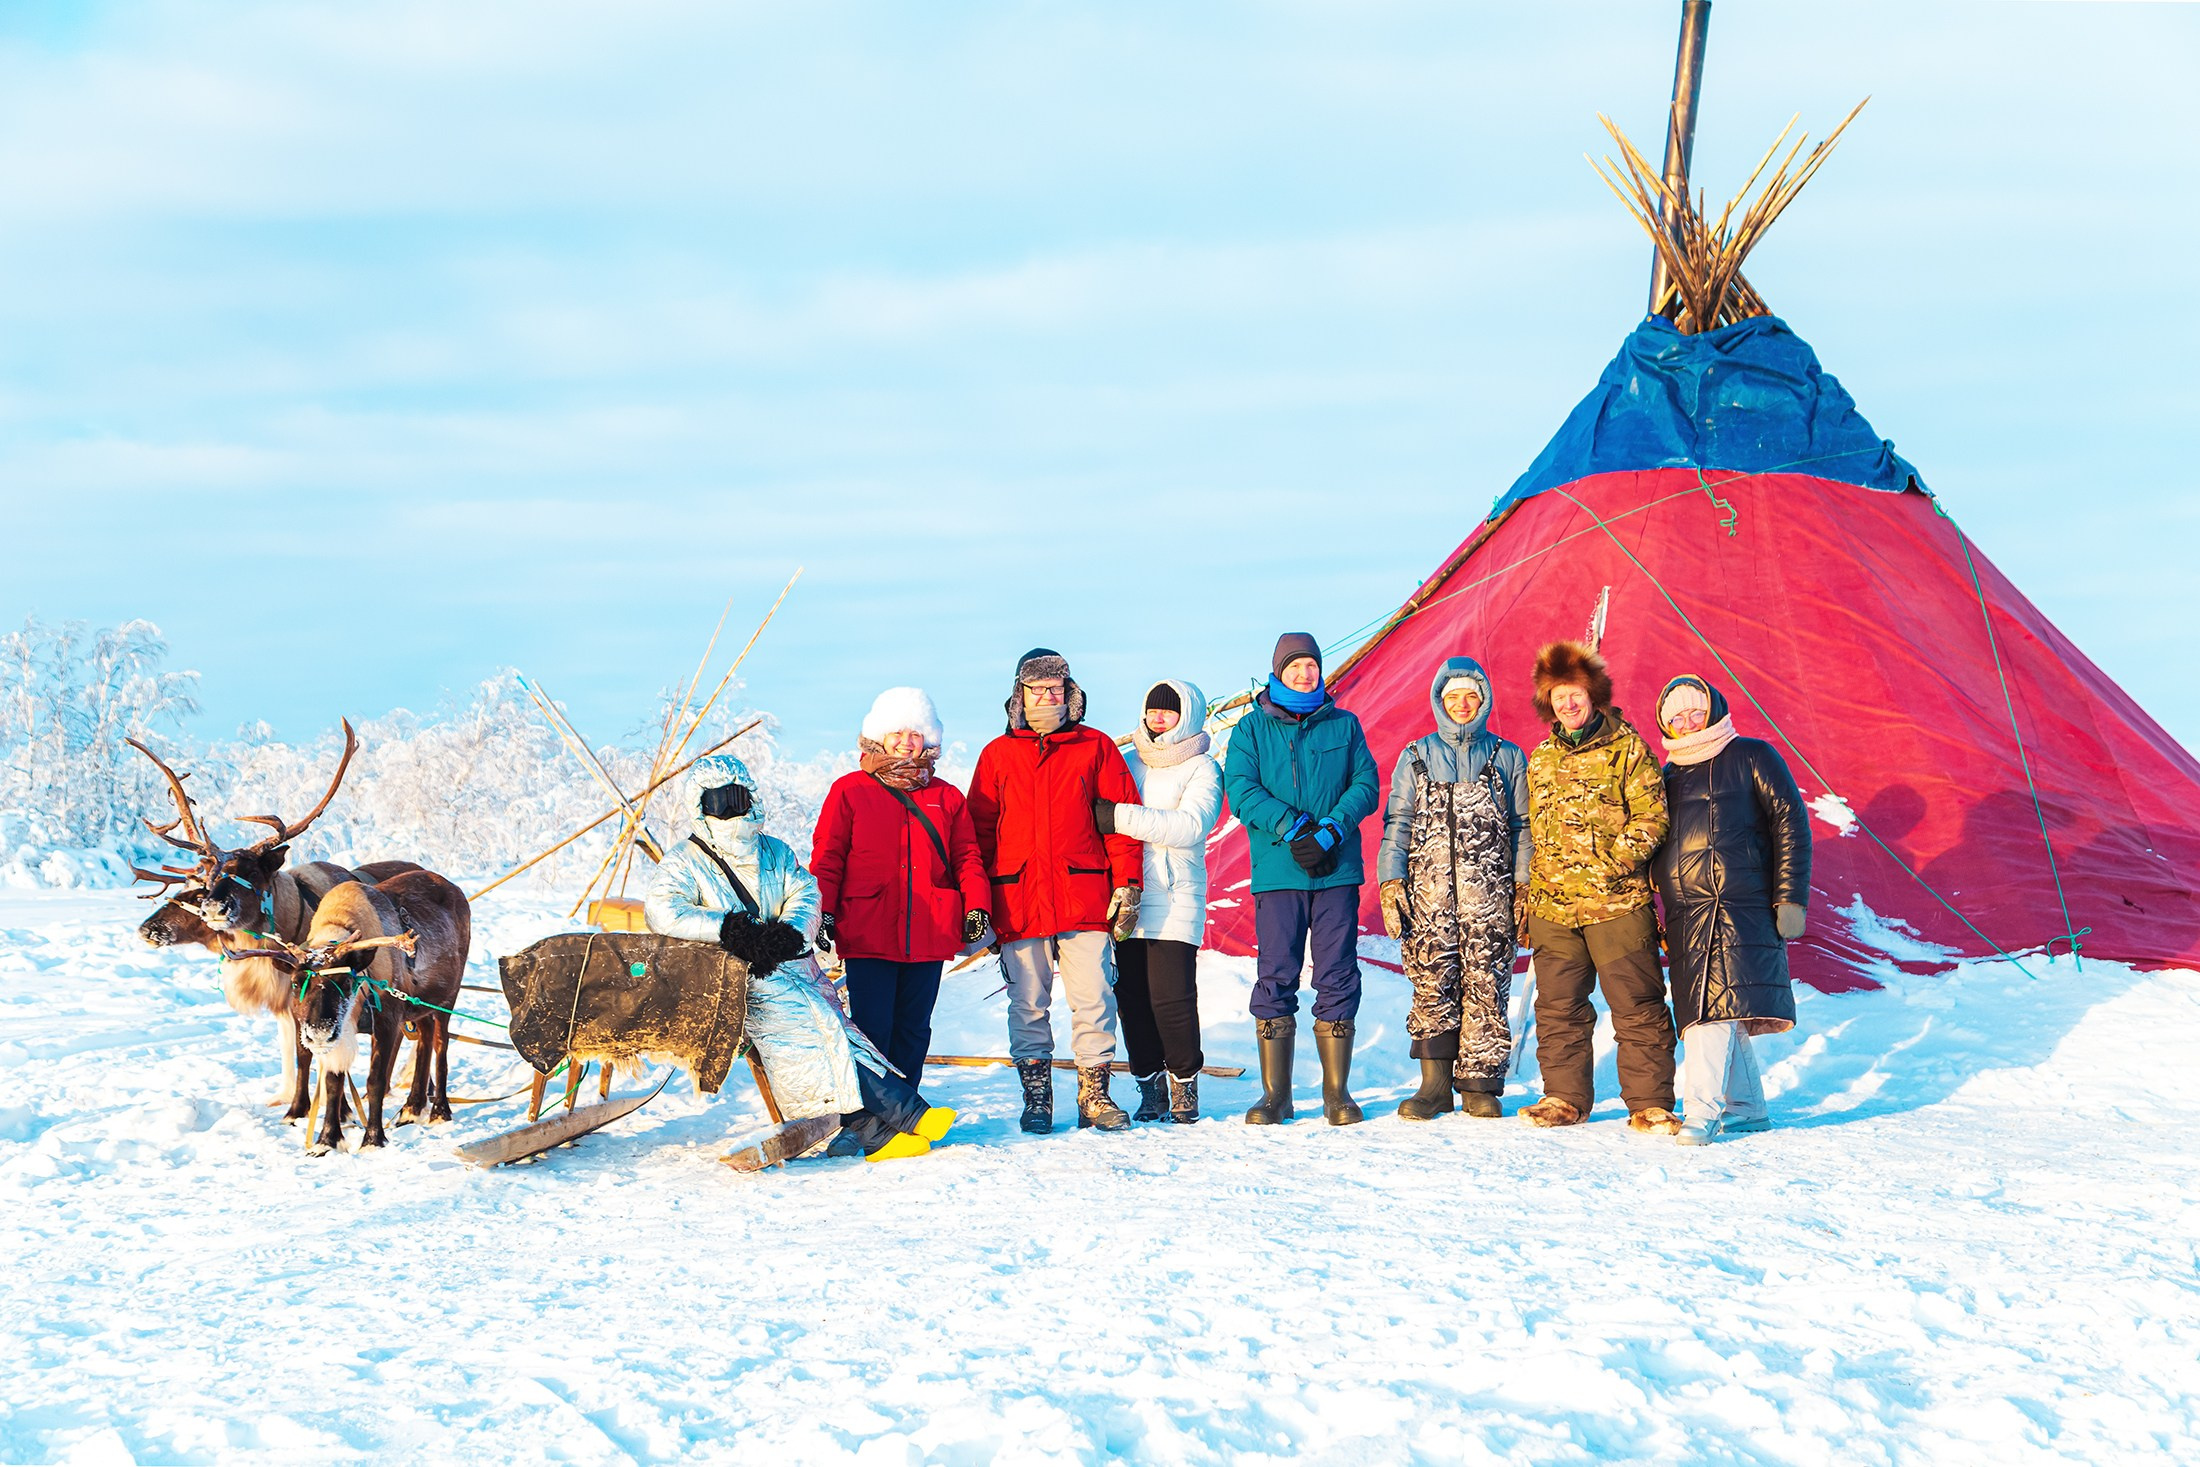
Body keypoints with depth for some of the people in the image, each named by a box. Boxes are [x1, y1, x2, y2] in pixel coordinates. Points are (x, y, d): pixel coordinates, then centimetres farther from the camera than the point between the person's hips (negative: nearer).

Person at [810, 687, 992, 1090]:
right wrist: (823, 911, -7)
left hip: (929, 935, 3)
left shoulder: (946, 797, 13)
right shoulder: (850, 792, 4)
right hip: (867, 935, -3)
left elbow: (967, 856, 13)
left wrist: (976, 905, 0)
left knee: (913, 1030, 9)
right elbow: (826, 858, 2)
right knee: (871, 1028, -6)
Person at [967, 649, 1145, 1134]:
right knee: (1028, 1005, 3)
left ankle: (1094, 1094, 6)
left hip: (1084, 899, -1)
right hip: (1018, 903, 1)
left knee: (1093, 999, -3)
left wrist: (1127, 883, -3)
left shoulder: (1096, 748, 8)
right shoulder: (997, 756, 11)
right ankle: (1036, 1099, 11)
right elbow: (979, 832, 11)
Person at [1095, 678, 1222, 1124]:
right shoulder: (1128, 763, 17)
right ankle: (1150, 1088, 12)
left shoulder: (1202, 769, 3)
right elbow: (1100, 815, 21)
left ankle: (1184, 1086, 5)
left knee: (1171, 996, -12)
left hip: (1176, 899, -4)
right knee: (1132, 995, 0)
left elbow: (1191, 825, -14)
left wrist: (1122, 818, -19)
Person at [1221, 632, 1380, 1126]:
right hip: (1277, 872, -1)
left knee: (1338, 979, 0)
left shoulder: (1344, 725, 13)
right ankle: (1274, 1094, 4)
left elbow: (1366, 784, 4)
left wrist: (1331, 830, -13)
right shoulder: (1252, 728, 9)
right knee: (1276, 979, -1)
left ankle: (1337, 1091, 7)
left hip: (1337, 871, 1)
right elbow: (1240, 790, -3)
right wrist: (1292, 828, -15)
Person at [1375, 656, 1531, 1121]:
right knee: (1432, 985, -6)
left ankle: (1479, 1088, 2)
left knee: (1485, 988, -4)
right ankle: (1435, 1086, -2)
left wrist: (1525, 888, 3)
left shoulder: (1507, 757, 13)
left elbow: (1522, 826, 12)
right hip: (1429, 889, 0)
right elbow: (1397, 823, 11)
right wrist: (1390, 884, 0)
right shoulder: (1417, 757, 14)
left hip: (1489, 894, 0)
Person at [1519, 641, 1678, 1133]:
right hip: (1552, 906, 5)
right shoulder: (1540, 759, 17)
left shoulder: (1627, 748, 0)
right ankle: (1565, 1097, 20)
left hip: (1616, 902, -5)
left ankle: (1649, 1103, 2)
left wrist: (1618, 859, -16)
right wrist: (1526, 902, 19)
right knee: (1558, 1008, 9)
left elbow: (1652, 815, -4)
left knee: (1636, 1007, -4)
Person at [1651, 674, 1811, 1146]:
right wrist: (1656, 921, 20)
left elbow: (1791, 824, 0)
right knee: (1717, 1015, 5)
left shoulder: (1752, 757, 5)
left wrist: (1790, 898, -8)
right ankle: (1746, 1108, 14)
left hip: (1742, 907, -6)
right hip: (1685, 914, 6)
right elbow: (1655, 845, 26)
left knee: (1715, 1005, -17)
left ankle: (1702, 1111, -20)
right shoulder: (1668, 775, 21)